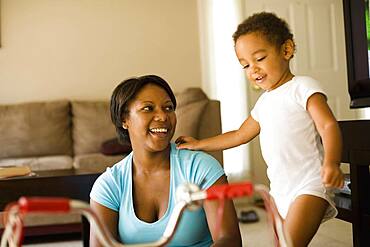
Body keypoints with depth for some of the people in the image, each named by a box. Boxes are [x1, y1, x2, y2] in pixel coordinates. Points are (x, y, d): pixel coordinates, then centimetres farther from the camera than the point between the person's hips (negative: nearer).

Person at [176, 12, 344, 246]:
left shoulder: (303, 87, -5)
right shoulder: (264, 102, 17)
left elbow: (328, 125, -17)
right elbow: (240, 135, 28)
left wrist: (331, 163, -36)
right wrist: (199, 144, 27)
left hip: (309, 185, -8)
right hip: (279, 190, 8)